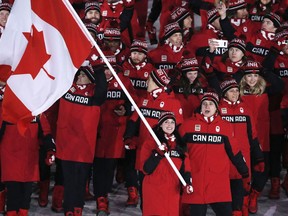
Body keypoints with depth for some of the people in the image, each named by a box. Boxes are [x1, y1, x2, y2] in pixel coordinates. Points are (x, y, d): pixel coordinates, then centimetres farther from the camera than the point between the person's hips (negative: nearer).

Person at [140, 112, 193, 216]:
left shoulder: (180, 144, 11)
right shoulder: (151, 142, -2)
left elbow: (185, 167, 12)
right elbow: (146, 169, -9)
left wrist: (187, 183, -5)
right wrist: (158, 154, -21)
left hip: (173, 191, 4)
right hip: (154, 191, -4)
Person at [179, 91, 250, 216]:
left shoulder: (225, 126, 8)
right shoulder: (188, 124, 5)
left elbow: (234, 152, 14)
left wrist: (245, 174, 16)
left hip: (219, 181, 1)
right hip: (195, 180, 0)